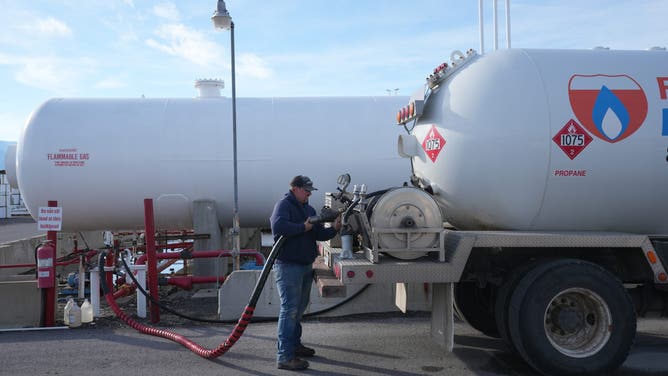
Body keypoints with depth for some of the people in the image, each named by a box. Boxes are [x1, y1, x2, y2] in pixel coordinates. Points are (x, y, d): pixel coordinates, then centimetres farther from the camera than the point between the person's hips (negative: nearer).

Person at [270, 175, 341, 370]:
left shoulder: (309, 209, 16)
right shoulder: (284, 205, -10)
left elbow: (319, 234, 12)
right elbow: (278, 226, -29)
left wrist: (334, 229, -6)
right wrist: (303, 227, -20)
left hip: (306, 266, 9)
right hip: (288, 266, -9)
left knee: (299, 308, 20)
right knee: (289, 310, -9)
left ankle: (294, 344, 36)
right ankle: (284, 356, -6)